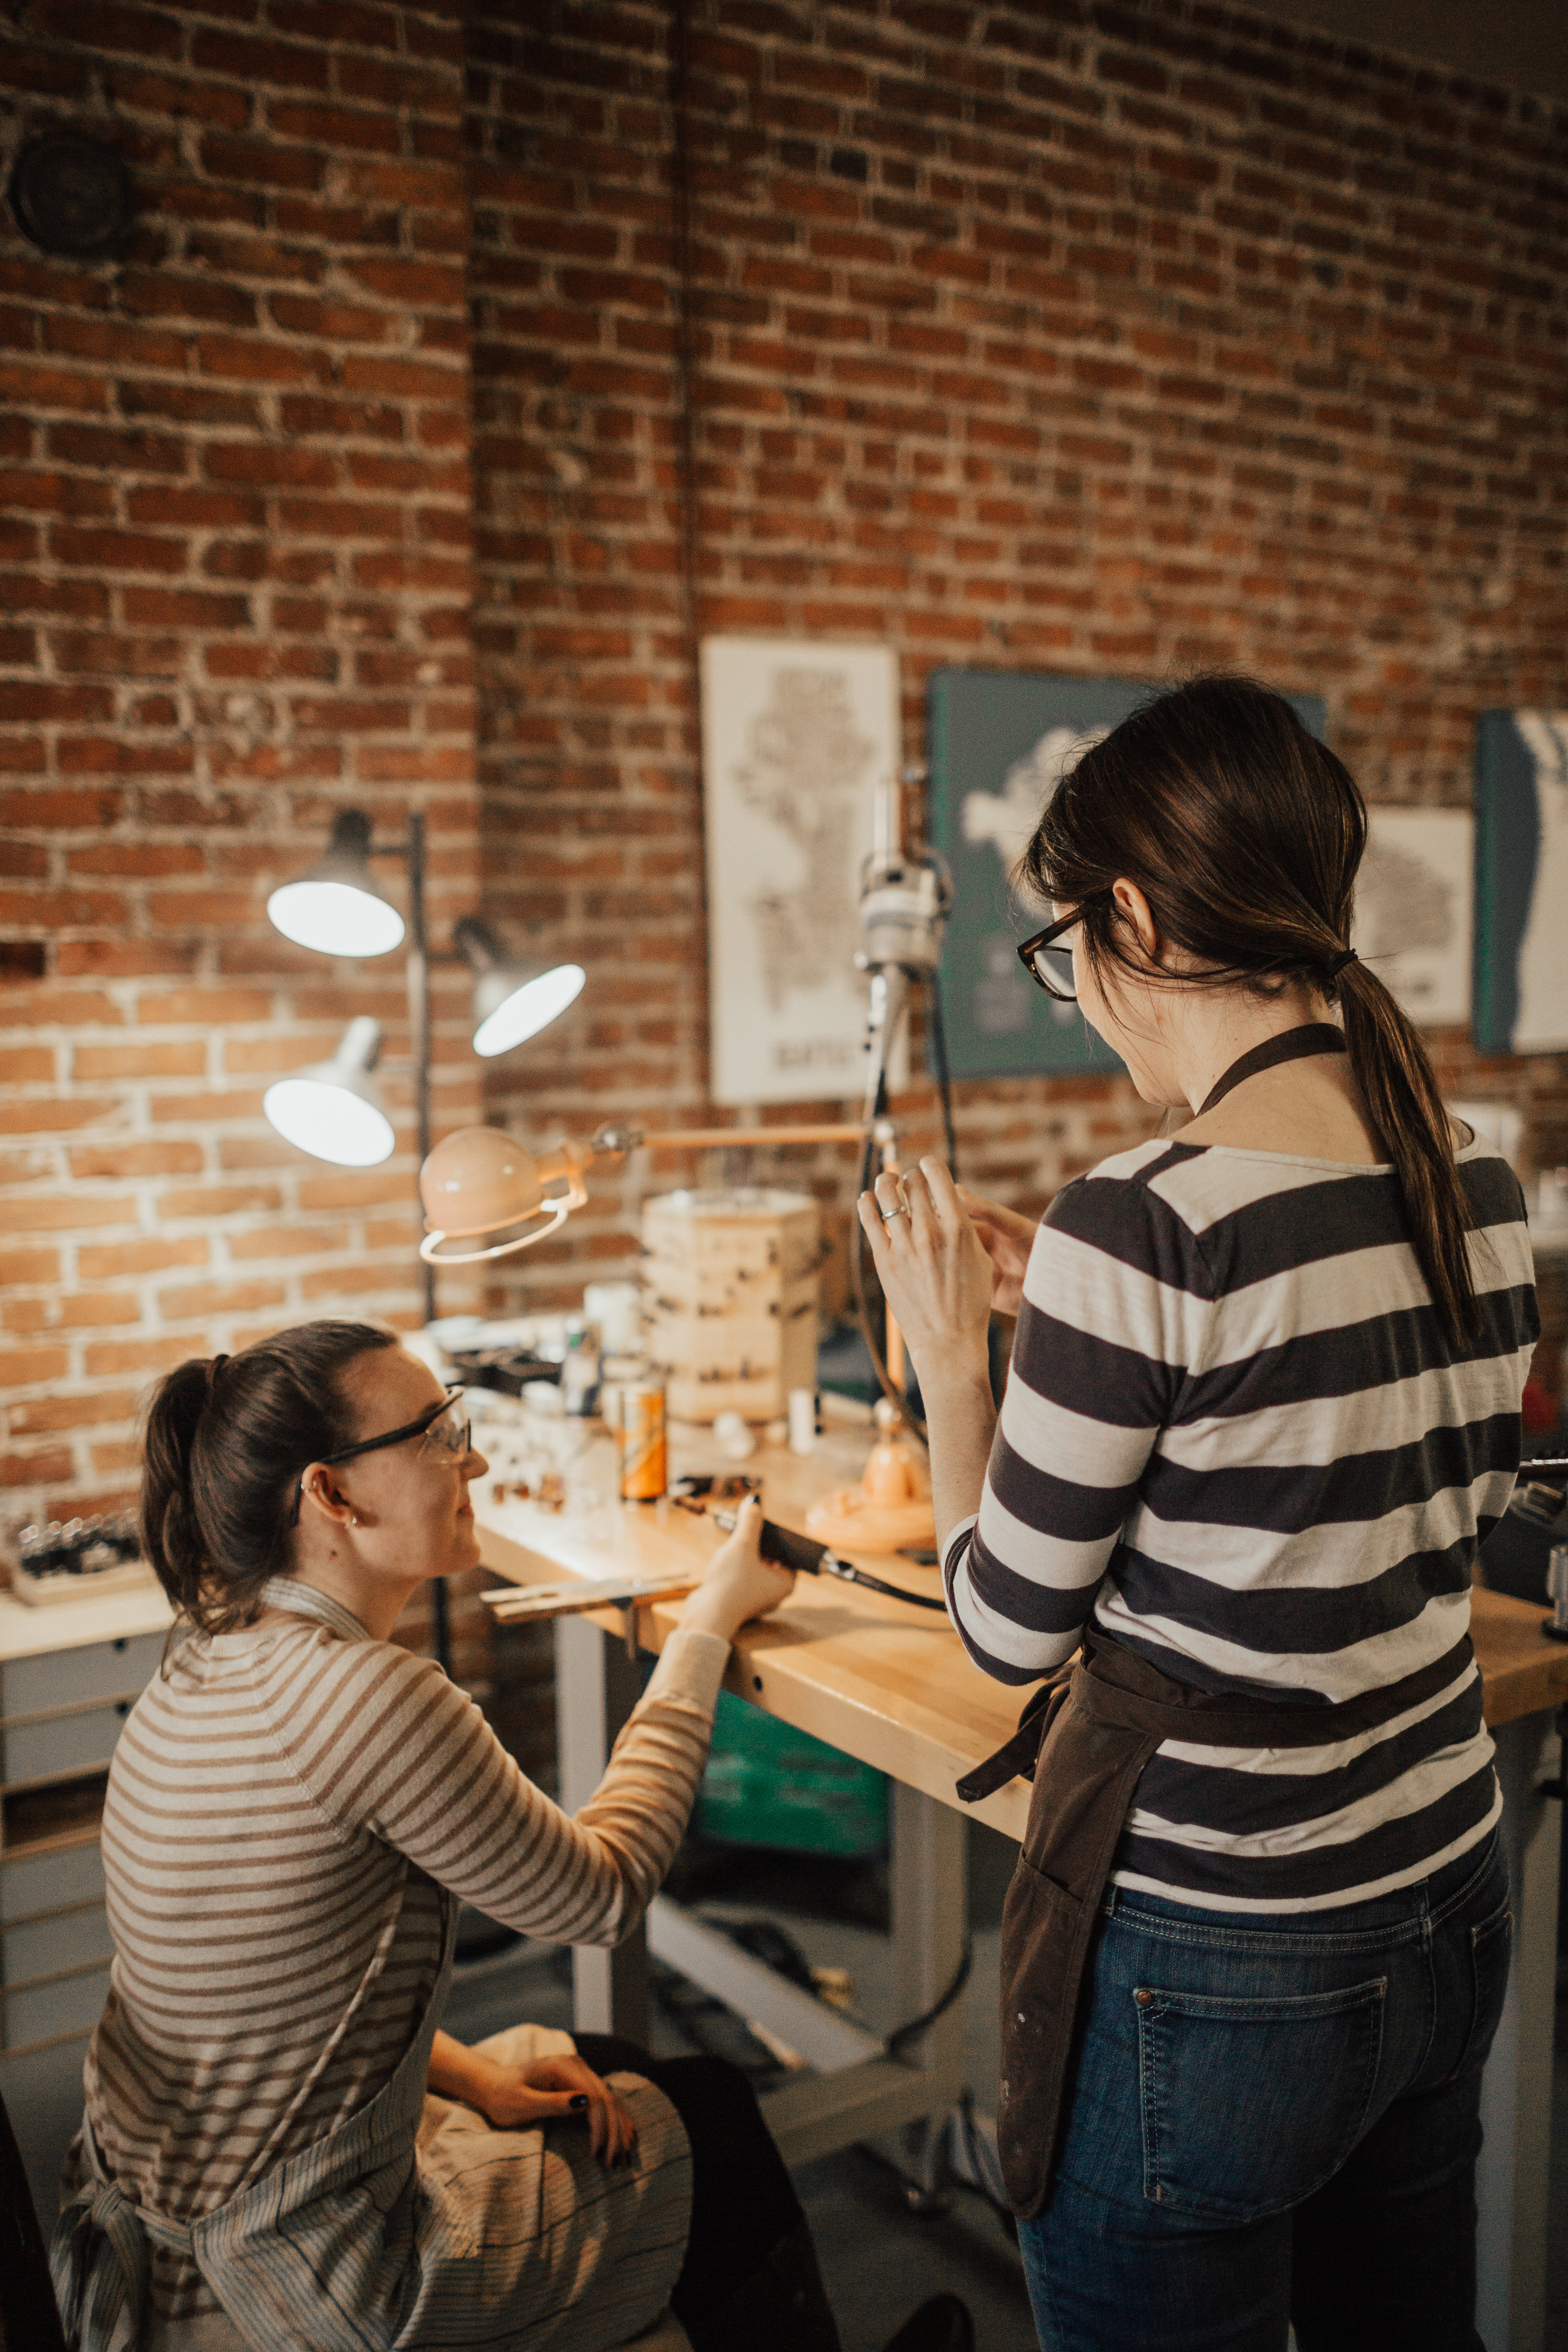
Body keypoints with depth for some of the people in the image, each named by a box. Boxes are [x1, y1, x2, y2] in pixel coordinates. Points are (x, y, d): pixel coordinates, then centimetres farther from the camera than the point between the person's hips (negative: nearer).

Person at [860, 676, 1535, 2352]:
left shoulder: (1150, 1222, -25)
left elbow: (1008, 1625, -15)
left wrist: (949, 1349, -1)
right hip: (1445, 1911, 8)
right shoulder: (1476, 1186, -1)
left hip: (1208, 1972, -7)